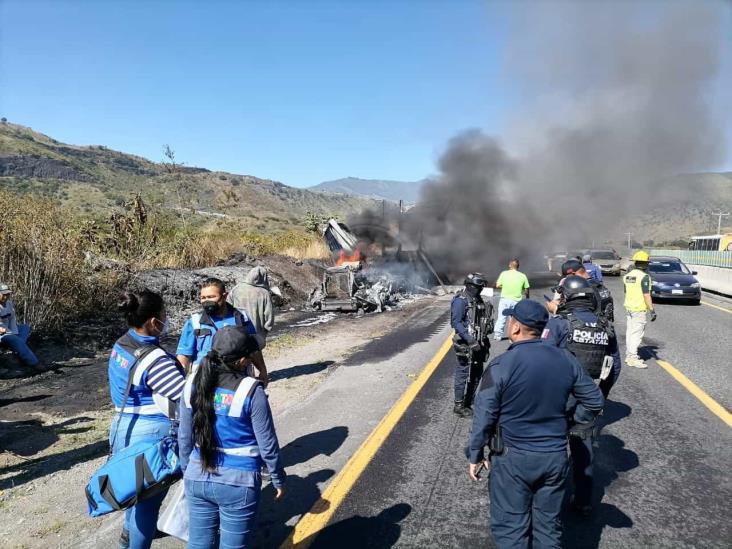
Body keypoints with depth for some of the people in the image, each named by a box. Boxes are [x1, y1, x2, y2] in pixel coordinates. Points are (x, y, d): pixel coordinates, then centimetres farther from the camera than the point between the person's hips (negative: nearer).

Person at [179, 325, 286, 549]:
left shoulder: (193, 384, -6)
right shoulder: (251, 391, -20)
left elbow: (184, 437, 5)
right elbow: (267, 444, -11)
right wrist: (278, 479, 3)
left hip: (197, 479, 5)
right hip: (238, 483, -4)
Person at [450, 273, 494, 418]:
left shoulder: (478, 300, 11)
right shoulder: (461, 301, -15)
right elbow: (456, 322, -20)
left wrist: (485, 340, 17)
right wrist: (470, 340, -25)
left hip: (478, 344, 9)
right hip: (466, 345, -9)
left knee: (477, 373, 16)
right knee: (464, 375, -1)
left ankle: (470, 400, 31)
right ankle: (459, 405, 11)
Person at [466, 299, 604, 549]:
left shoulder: (501, 366, -17)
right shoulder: (565, 360, -3)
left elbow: (484, 416, -14)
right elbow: (594, 401, 7)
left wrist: (475, 455, -2)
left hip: (513, 458, -4)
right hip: (555, 456, 5)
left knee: (511, 528, 10)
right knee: (549, 526, 19)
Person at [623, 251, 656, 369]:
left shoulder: (627, 276, 9)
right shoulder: (644, 276, -15)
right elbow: (646, 295, -19)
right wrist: (652, 310, -16)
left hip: (628, 307, 8)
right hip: (639, 310, -8)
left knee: (629, 332, 13)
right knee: (636, 333, -5)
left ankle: (629, 355, 20)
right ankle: (633, 358, -6)